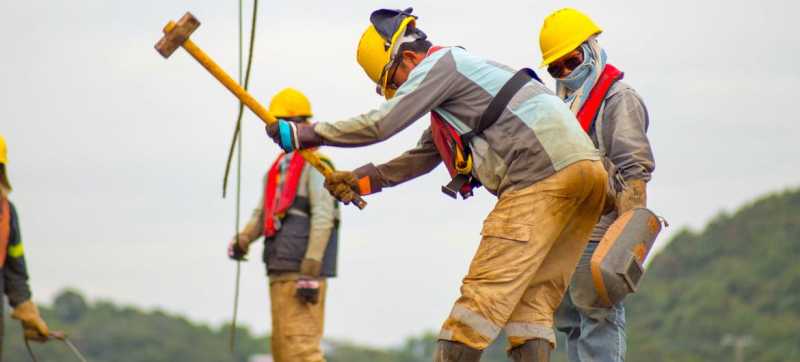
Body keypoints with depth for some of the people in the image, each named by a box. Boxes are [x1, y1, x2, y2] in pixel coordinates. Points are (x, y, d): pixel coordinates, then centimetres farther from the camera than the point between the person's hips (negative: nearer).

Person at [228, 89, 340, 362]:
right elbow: (262, 214, 20)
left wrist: (310, 273, -20)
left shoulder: (315, 164, -6)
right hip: (278, 271, 9)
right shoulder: (277, 168, 21)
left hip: (302, 272, -9)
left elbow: (323, 218, -14)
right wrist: (242, 241, -2)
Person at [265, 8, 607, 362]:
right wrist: (361, 180, 24)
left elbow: (382, 123, -6)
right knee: (533, 300, 4)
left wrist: (303, 134, 1)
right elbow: (421, 158, 33)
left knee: (485, 289, -10)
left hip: (543, 171, -10)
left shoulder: (440, 64, 0)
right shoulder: (456, 79, 30)